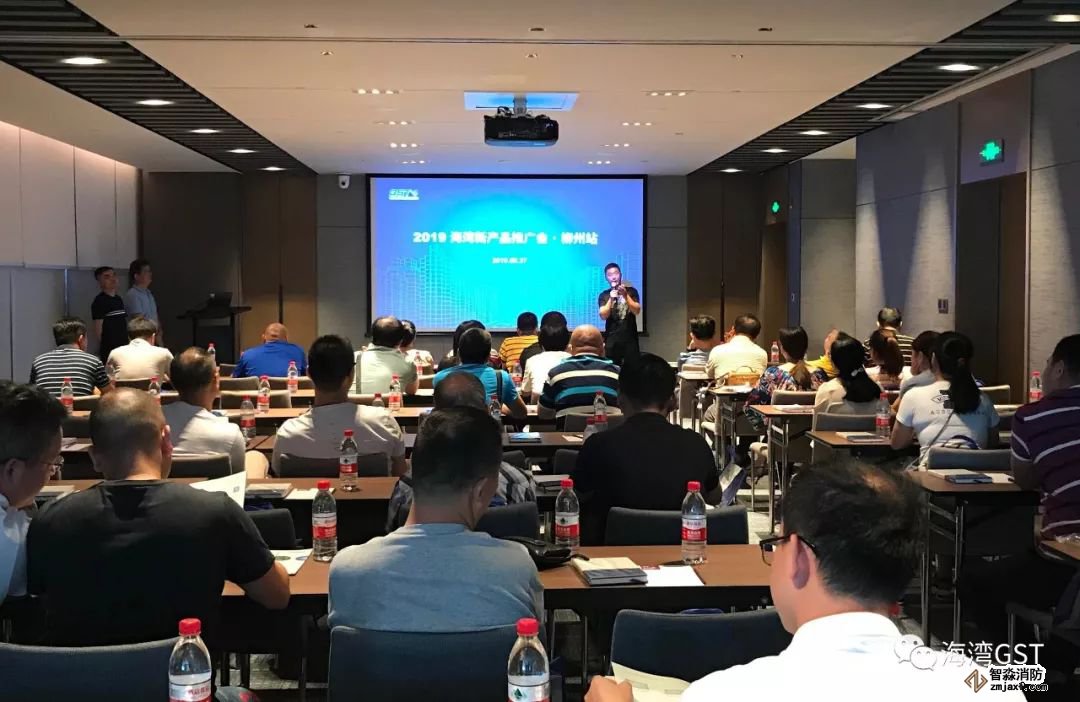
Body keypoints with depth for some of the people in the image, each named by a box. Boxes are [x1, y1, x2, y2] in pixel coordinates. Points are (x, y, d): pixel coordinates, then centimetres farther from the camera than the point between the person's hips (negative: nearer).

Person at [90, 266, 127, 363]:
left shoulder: (119, 299, 15)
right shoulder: (99, 301, -9)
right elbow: (98, 329, -11)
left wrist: (127, 344, 15)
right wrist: (102, 347, -13)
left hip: (123, 347, 8)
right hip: (108, 351, -8)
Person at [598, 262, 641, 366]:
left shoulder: (631, 291, 6)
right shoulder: (604, 295, 7)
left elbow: (637, 311, -4)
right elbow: (603, 316, -5)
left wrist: (625, 295, -16)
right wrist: (611, 299, -18)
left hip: (630, 339, 0)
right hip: (611, 340, 0)